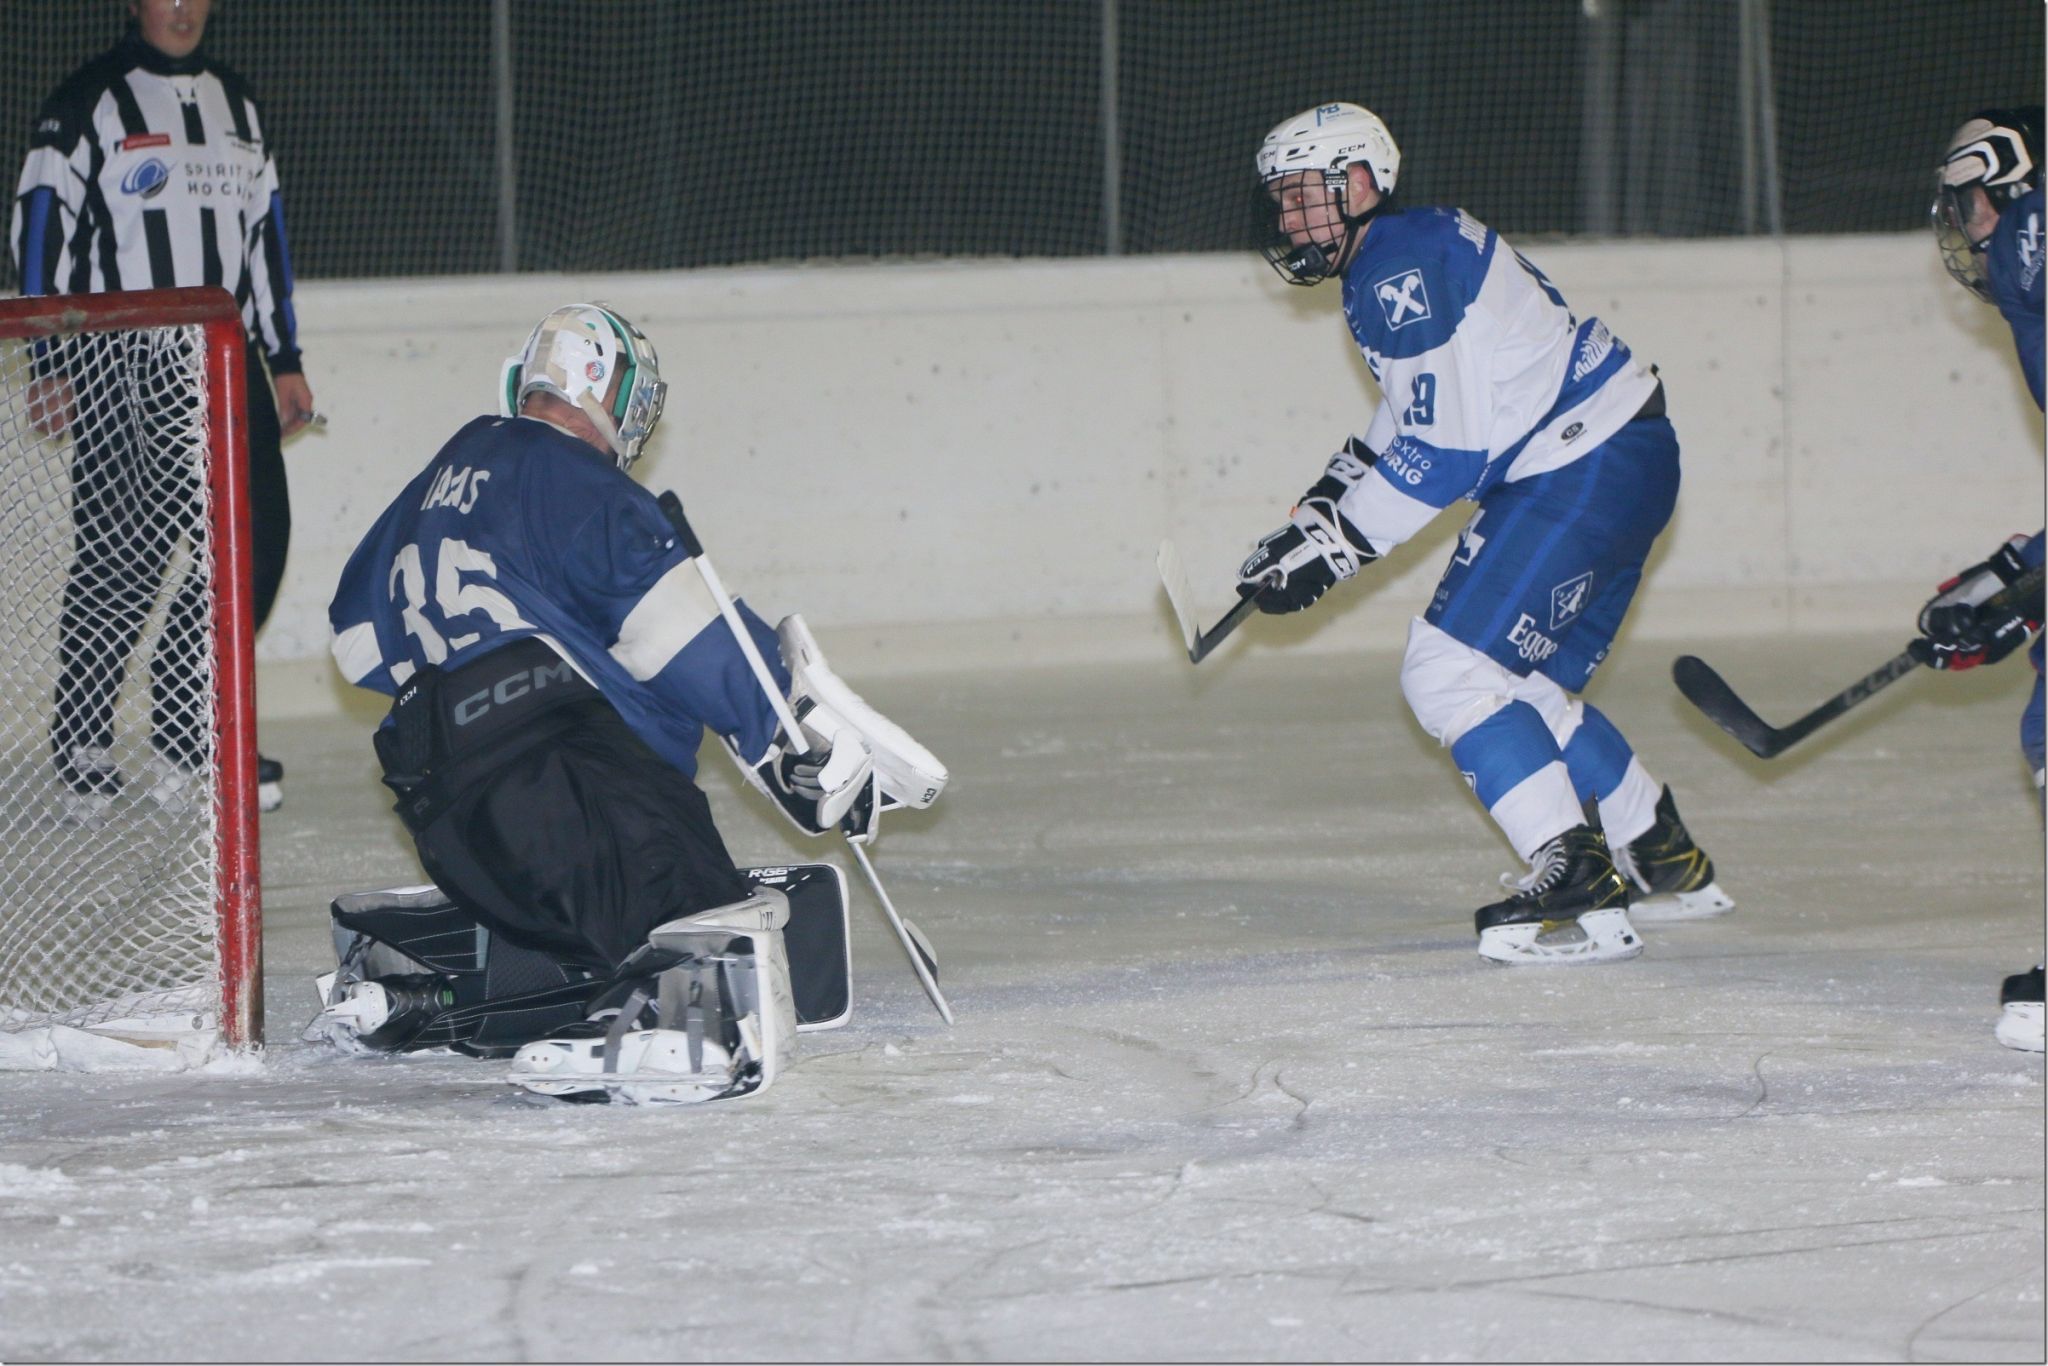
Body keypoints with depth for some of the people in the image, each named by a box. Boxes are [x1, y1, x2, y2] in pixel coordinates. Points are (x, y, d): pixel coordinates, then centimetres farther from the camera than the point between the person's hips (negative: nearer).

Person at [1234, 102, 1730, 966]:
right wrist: (1323, 503, 21)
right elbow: (1413, 419, 27)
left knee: (1452, 670, -14)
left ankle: (1581, 893, -18)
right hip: (1604, 464, 11)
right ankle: (1665, 860, 30)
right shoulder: (1409, 253, 16)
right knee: (1520, 683, 18)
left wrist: (1337, 544, -16)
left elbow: (1444, 452, -21)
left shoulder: (1399, 270, -18)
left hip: (1595, 469, -11)